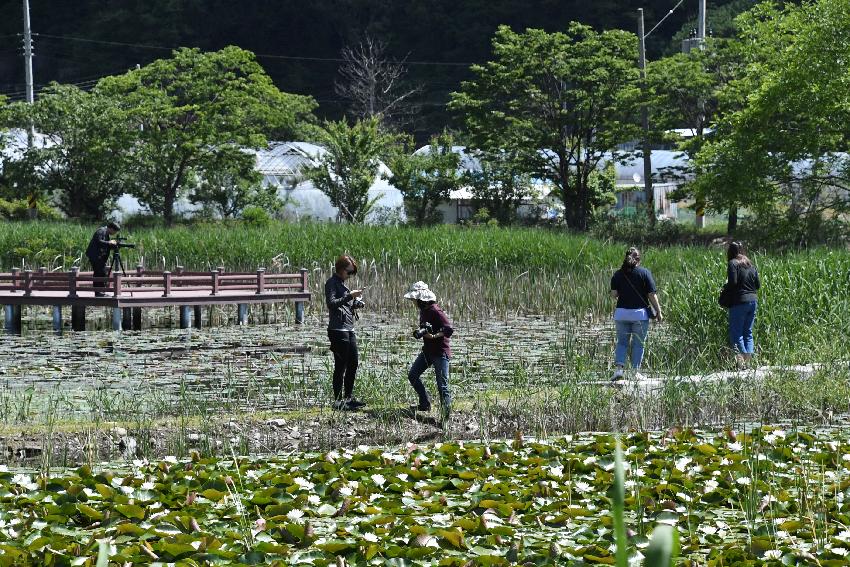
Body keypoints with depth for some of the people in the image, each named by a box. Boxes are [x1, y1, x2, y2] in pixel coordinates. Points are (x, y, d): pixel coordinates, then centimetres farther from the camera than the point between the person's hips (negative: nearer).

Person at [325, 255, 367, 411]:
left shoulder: (342, 283, 18)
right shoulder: (332, 283, -8)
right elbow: (332, 303, -21)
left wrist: (356, 303, 5)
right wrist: (350, 296, -23)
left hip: (349, 329, 9)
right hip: (338, 329, -9)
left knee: (353, 364, 12)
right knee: (341, 366, -7)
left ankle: (349, 397, 21)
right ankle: (338, 401, -3)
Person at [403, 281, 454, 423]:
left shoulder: (435, 311, -19)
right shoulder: (423, 310, 9)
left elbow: (449, 330, -25)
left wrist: (434, 336, -29)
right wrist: (419, 332, 0)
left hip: (440, 352, -10)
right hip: (427, 351, 10)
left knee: (442, 385, -10)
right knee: (412, 375, 14)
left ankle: (446, 415, -8)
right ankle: (425, 404, 26)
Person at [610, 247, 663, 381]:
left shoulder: (618, 274, 3)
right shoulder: (644, 273, -4)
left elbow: (613, 294, -1)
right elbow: (652, 295, -7)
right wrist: (658, 312, 0)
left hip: (621, 313, 2)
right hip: (640, 314, -2)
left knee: (622, 342, 12)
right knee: (638, 344, 6)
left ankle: (619, 368, -3)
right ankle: (635, 372, 5)